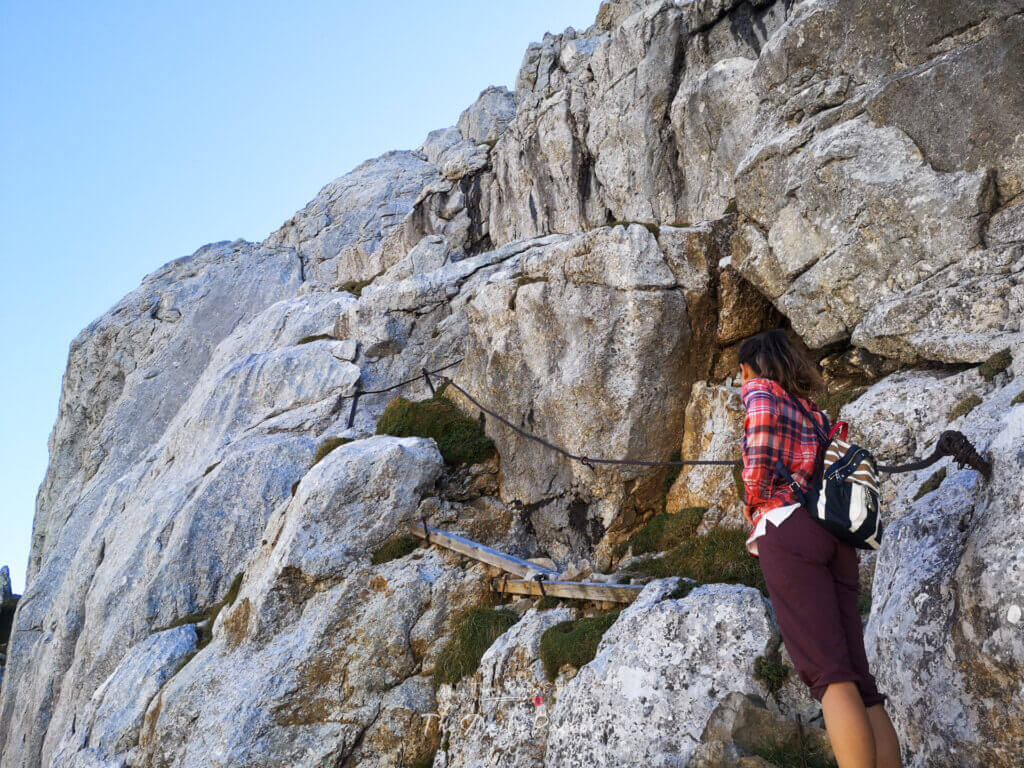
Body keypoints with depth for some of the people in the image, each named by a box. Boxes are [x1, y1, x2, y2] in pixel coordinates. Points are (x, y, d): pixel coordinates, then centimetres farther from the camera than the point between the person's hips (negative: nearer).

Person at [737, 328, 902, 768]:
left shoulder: (761, 391, 7)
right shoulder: (814, 412, 28)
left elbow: (759, 460, -7)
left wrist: (751, 509, 8)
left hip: (788, 529, -7)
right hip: (836, 537, 7)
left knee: (830, 675, -17)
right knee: (860, 682, 0)